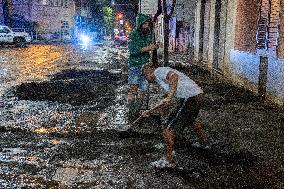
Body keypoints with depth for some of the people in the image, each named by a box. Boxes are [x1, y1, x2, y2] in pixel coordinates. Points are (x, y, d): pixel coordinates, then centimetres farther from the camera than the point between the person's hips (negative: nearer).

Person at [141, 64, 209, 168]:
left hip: (189, 98, -10)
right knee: (190, 120, 37)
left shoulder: (158, 71, -1)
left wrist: (170, 95, -28)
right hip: (198, 96, 10)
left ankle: (169, 160, 0)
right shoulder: (163, 76, 27)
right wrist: (149, 112, 37)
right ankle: (204, 143, 56)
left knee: (168, 128, -5)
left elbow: (174, 76, -22)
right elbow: (165, 102, 32)